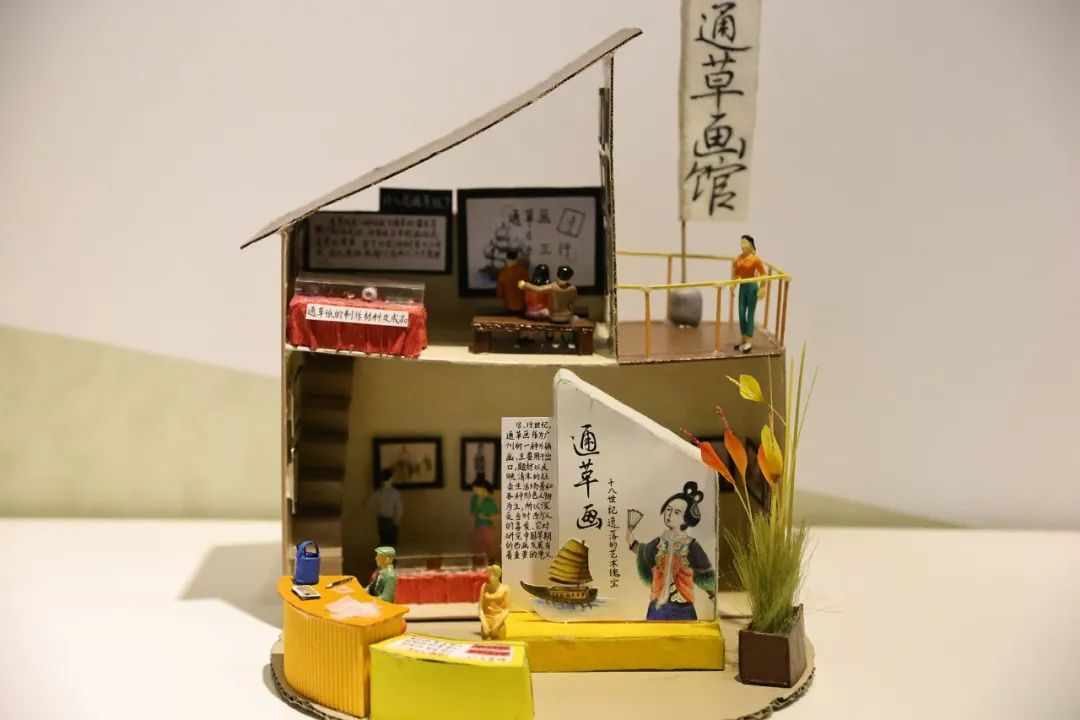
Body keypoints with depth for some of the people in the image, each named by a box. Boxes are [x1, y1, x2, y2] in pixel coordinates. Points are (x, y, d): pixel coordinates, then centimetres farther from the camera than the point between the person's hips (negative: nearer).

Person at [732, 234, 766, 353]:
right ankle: (744, 340, 18)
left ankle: (749, 342, 3)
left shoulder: (755, 259, -13)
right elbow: (735, 274, 14)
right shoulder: (738, 259, 2)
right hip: (742, 287, 6)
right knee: (741, 314, 7)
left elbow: (763, 274, -10)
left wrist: (761, 289, -13)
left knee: (750, 314, -2)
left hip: (752, 287, -6)